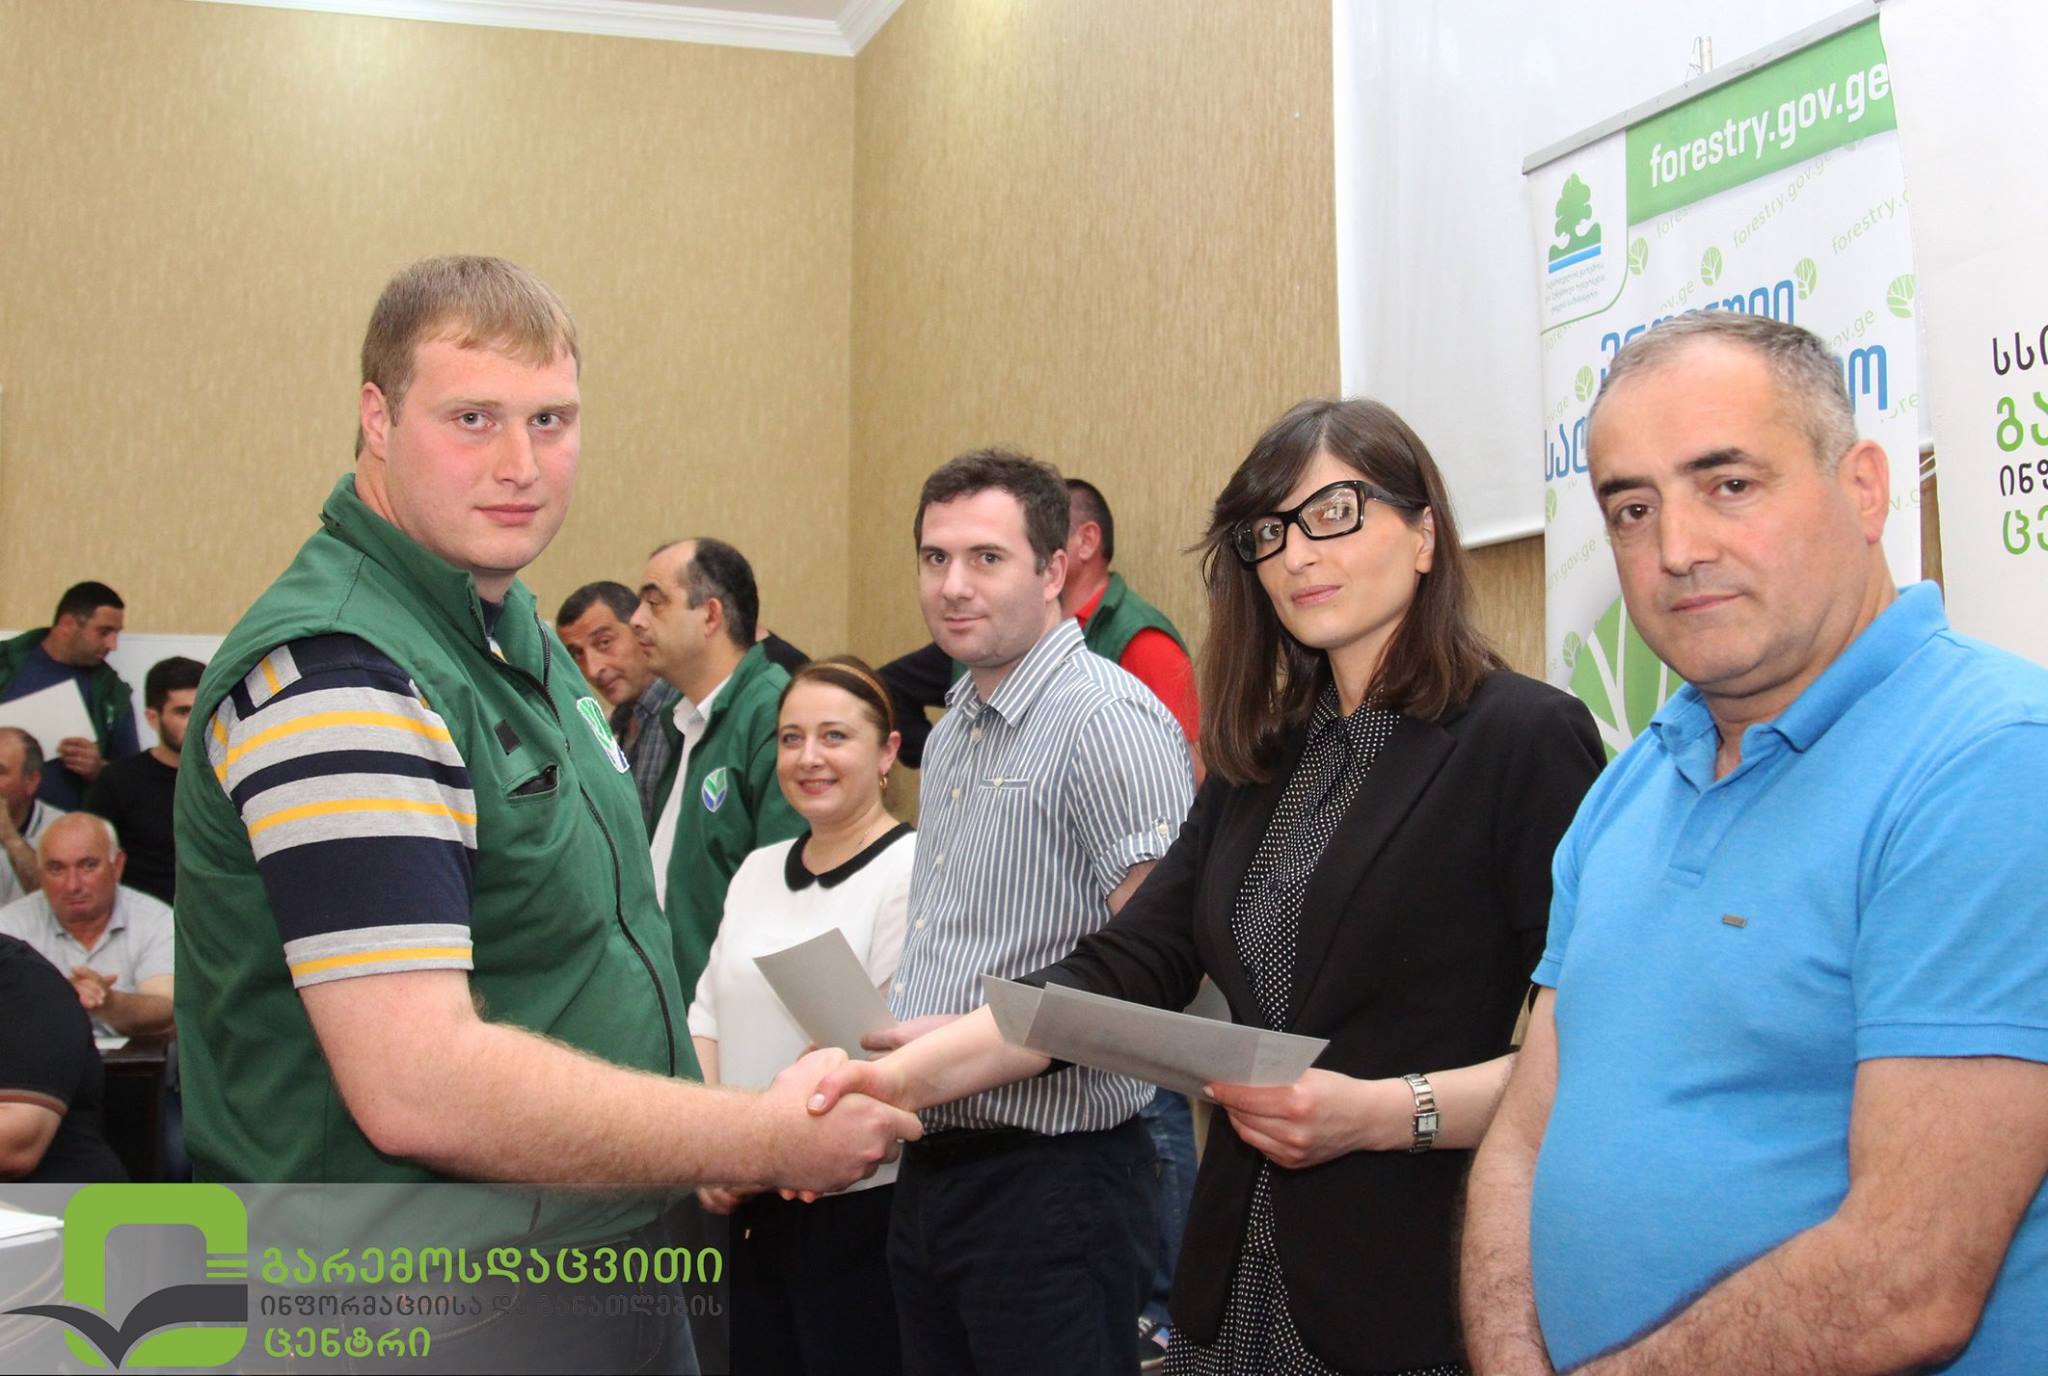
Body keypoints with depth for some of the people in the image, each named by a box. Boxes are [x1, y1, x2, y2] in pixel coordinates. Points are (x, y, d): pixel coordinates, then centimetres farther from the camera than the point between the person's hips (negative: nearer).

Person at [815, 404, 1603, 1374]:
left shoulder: (1526, 740, -10)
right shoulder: (1263, 761, 9)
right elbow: (1123, 972, 1)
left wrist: (1383, 1112, -23)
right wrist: (914, 1072, -11)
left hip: (1424, 1293, -6)